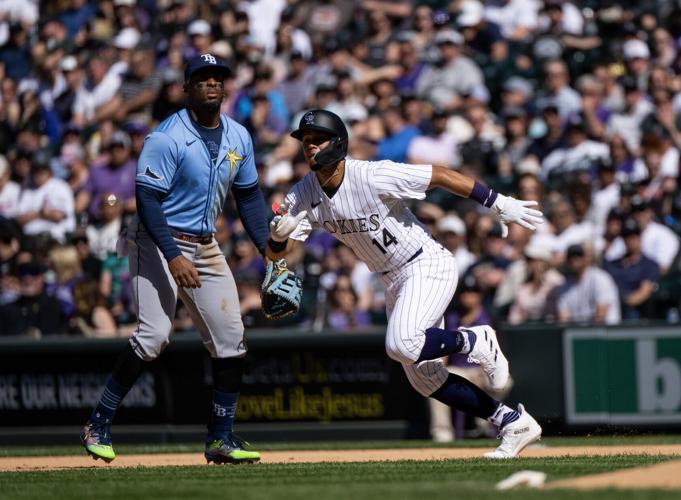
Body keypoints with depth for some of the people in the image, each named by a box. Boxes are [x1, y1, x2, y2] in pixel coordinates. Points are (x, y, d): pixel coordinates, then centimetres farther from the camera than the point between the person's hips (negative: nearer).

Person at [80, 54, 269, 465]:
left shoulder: (239, 137, 6)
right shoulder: (167, 138, -16)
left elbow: (249, 195, 16)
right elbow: (147, 199, -20)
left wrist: (267, 246, 5)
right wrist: (173, 256, -28)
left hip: (206, 247, 7)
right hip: (159, 244, -7)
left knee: (231, 339, 2)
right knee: (154, 334, -20)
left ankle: (221, 438, 10)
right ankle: (99, 426, -10)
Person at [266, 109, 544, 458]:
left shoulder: (373, 177, -23)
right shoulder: (304, 195, -5)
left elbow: (440, 175, -17)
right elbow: (276, 252, -10)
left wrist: (500, 204, -16)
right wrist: (278, 232, -35)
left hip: (429, 265, -8)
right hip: (395, 281, 8)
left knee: (402, 344, -30)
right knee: (425, 379, 7)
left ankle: (476, 342, -3)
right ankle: (514, 423, 16)